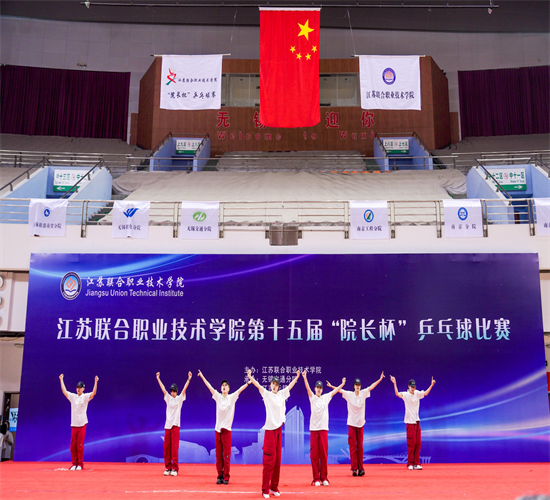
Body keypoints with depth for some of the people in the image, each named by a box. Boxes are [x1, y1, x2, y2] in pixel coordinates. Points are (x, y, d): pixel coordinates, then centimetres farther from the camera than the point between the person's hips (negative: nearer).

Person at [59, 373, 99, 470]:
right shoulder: (73, 396, 11)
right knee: (73, 445, 2)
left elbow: (94, 393, -15)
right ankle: (74, 463, 11)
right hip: (73, 424, 4)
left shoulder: (85, 397, 0)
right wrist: (61, 380, 13)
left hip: (82, 424, -3)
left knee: (80, 445, -3)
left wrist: (96, 382, -25)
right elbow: (64, 391, 13)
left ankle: (80, 464, 6)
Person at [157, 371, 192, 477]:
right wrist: (158, 379, 0)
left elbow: (184, 389, -6)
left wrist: (189, 379, -16)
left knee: (174, 447, -5)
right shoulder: (168, 398, 10)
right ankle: (167, 468, 12)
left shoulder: (179, 398, 3)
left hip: (175, 425, -3)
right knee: (166, 447, 3)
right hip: (167, 425, 3)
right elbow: (163, 388, 6)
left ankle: (175, 468, -1)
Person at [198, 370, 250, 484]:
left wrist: (249, 382, -15)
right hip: (218, 429, 2)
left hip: (227, 430, -2)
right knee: (218, 455, 4)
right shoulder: (218, 397, 7)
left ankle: (226, 477, 5)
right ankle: (220, 476, 12)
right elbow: (209, 386, 4)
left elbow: (241, 389, -5)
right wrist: (202, 377, 1)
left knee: (227, 455, -1)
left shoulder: (232, 397, 3)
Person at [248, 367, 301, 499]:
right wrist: (250, 377, -28)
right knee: (269, 460, -7)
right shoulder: (267, 394, 0)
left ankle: (274, 487, 16)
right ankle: (265, 489, -1)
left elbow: (290, 385, 26)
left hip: (279, 429, 5)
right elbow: (258, 385, -15)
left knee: (277, 460, 8)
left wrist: (297, 376, 32)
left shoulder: (282, 394, 12)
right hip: (270, 429, -5)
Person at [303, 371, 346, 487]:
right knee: (314, 454, -2)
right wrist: (305, 377, -28)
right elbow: (308, 388, -13)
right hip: (314, 429, -2)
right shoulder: (312, 398, 3)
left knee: (324, 454, 2)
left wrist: (342, 384, 19)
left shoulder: (326, 397, 11)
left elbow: (335, 390, 21)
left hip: (324, 429, 2)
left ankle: (324, 478, 9)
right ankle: (316, 478, 3)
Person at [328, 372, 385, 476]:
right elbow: (340, 390, -8)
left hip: (361, 424, 2)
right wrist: (331, 386, -21)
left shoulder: (363, 393, 3)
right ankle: (354, 469, -2)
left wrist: (380, 379, 3)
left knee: (360, 446, 4)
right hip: (351, 423, -2)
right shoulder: (349, 394, -3)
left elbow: (371, 386, 5)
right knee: (353, 446, -3)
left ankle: (361, 468, 8)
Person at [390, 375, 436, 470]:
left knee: (418, 443, 5)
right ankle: (410, 464, 3)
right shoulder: (405, 394, -10)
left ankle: (416, 463, 10)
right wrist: (394, 383, -37)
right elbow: (397, 394, -26)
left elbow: (425, 393, 18)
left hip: (417, 421, 5)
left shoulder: (417, 393, 6)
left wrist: (431, 385, 8)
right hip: (410, 422, -5)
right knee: (411, 443, -5)